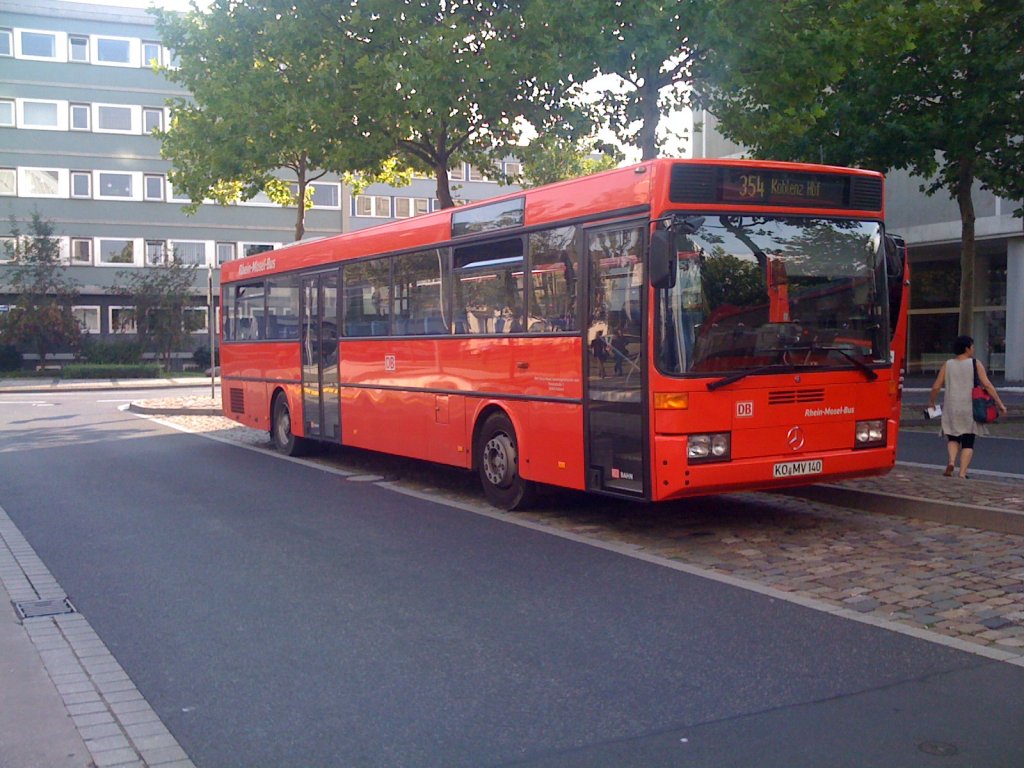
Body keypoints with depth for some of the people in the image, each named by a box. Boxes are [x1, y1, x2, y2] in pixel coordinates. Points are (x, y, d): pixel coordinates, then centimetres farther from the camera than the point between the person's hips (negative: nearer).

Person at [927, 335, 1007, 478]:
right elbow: (987, 385, -8)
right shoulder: (975, 364, -2)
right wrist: (1000, 404, -4)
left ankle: (951, 461, -10)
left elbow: (936, 387, 1)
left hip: (951, 409, 2)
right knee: (968, 442, 5)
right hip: (970, 410, -2)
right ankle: (962, 473, -3)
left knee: (953, 438, 16)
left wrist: (931, 402, 18)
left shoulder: (947, 365, 3)